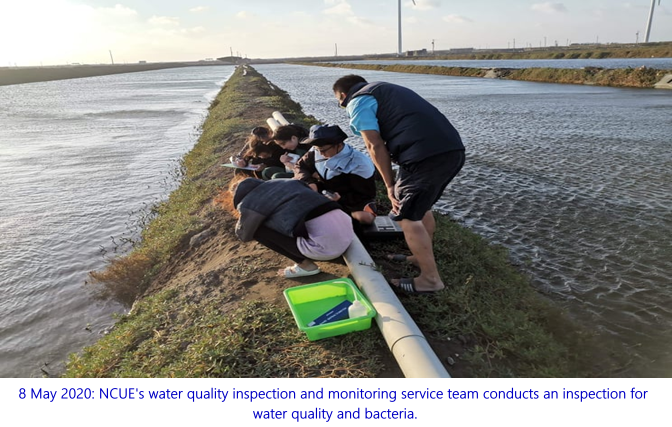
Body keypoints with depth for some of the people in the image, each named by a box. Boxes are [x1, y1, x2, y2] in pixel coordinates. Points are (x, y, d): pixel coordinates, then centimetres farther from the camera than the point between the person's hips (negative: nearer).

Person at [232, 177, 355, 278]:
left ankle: (305, 265, 9)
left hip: (326, 244, -7)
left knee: (258, 229, 8)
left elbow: (244, 235, 23)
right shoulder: (286, 182, 22)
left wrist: (244, 215, 41)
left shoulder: (250, 201, 6)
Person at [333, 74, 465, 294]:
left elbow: (375, 146, -2)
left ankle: (430, 278, 11)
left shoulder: (357, 102, 7)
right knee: (422, 207, 26)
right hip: (453, 149, 9)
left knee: (408, 217, 4)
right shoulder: (387, 91, 33)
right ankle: (421, 257, 39)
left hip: (426, 155, -9)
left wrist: (390, 185, 5)